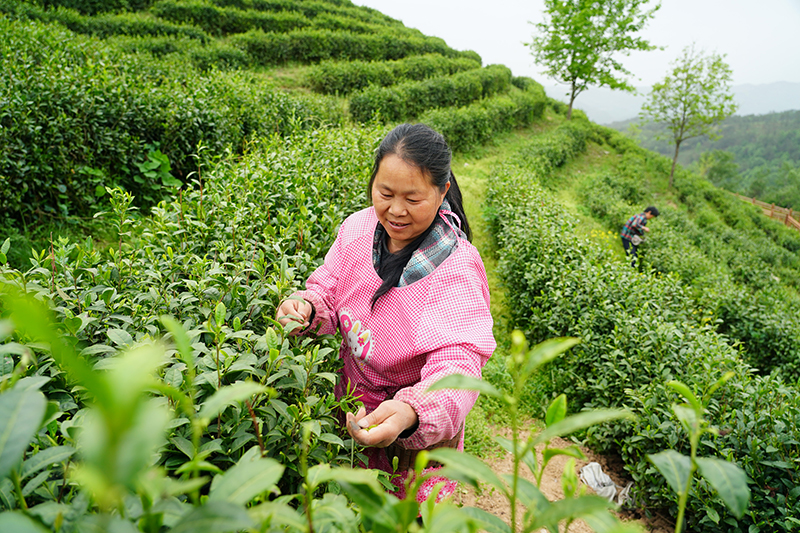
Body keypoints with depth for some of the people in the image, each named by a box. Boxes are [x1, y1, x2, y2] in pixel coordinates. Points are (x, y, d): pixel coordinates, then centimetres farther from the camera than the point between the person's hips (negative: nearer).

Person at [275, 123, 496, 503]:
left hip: (420, 427, -5)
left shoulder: (456, 271, -29)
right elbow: (329, 290, -1)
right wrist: (307, 305, -25)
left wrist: (409, 413, -55)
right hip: (353, 406, 5)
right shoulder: (359, 227, -12)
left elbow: (458, 362, -36)